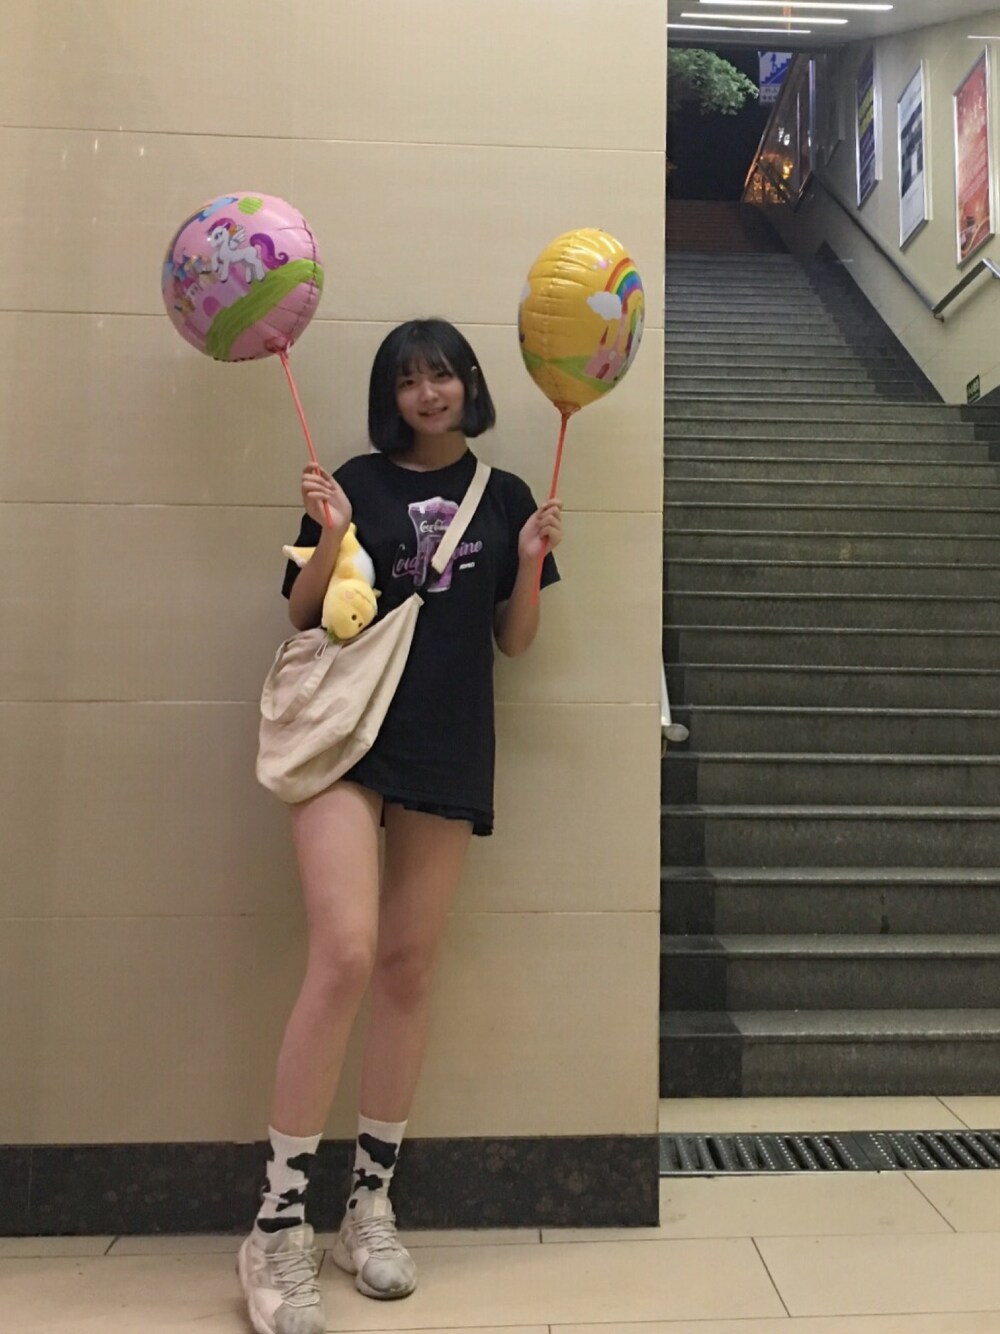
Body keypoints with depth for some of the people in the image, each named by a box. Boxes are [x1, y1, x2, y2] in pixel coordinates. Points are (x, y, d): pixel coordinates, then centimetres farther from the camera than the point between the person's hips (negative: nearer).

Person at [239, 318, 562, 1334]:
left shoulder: (504, 495, 13)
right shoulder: (358, 482, 5)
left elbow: (514, 641, 13)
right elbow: (303, 618, 4)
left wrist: (531, 563, -4)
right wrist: (329, 537, -12)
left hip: (448, 751, 3)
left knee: (407, 969, 8)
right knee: (344, 955, -16)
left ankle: (370, 1205, 24)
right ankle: (279, 1225, 1)